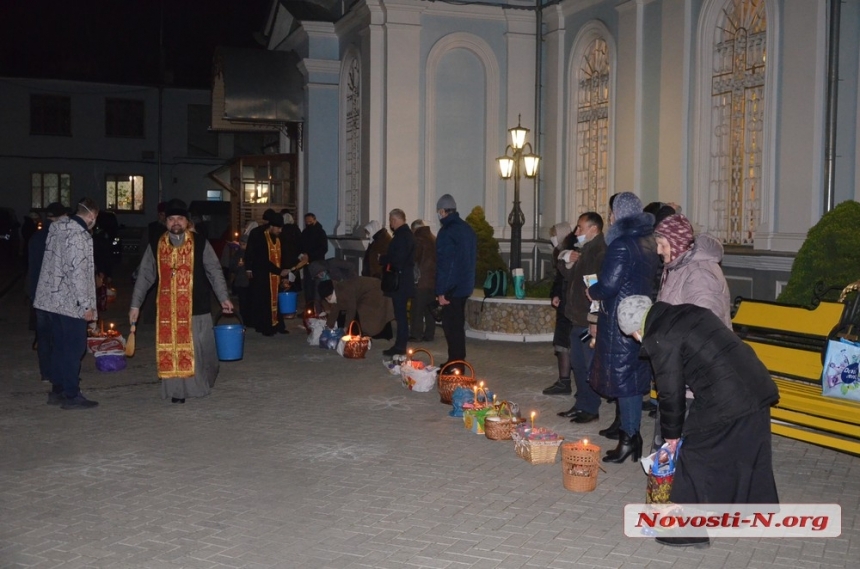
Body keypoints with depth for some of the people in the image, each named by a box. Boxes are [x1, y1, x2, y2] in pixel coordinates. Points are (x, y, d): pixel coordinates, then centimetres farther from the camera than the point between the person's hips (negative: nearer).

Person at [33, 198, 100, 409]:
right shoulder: (79, 235, -17)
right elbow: (78, 272, -21)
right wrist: (86, 304, -17)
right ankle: (71, 395, 3)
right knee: (74, 347, -1)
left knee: (59, 345, 15)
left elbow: (53, 264, 14)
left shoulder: (56, 228, 10)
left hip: (51, 297, 9)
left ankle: (57, 391, 22)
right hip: (70, 301, -9)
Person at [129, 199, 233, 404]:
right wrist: (135, 304, 4)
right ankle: (177, 390, 11)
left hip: (196, 308, -1)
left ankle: (203, 382, 26)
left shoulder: (200, 244, 0)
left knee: (199, 349, 3)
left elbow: (214, 272, 0)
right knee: (170, 352, 2)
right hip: (167, 309, 2)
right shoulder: (156, 246, 5)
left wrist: (223, 298, -9)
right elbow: (144, 276, 7)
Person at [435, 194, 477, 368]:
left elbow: (443, 264, -18)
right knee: (457, 323, 15)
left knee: (451, 325, -3)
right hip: (466, 284, 9)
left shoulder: (447, 232, -15)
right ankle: (458, 361, 20)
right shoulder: (468, 229, 12)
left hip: (452, 287, -9)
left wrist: (441, 291, -16)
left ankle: (455, 363, -1)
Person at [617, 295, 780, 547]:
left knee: (697, 456, 7)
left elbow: (670, 392, -4)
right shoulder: (690, 312, 17)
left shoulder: (660, 338, -7)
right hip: (757, 388, 9)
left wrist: (672, 433, 11)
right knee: (751, 457, 23)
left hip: (725, 402, -9)